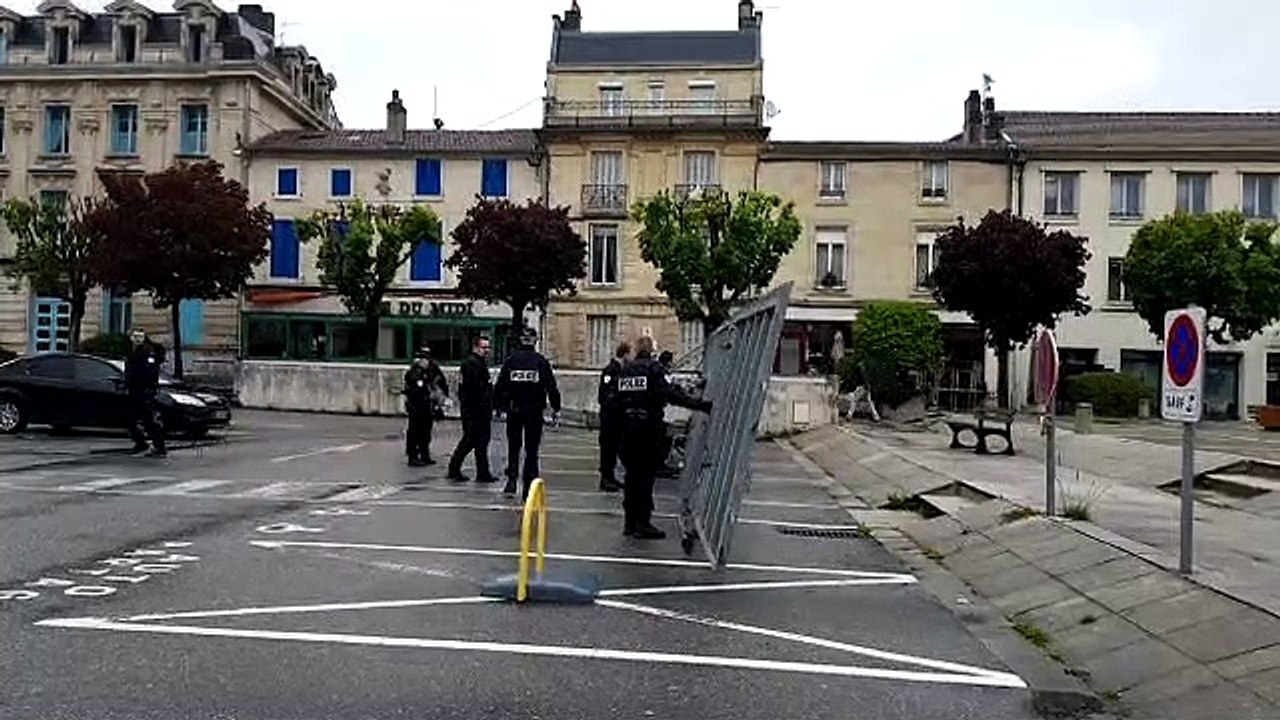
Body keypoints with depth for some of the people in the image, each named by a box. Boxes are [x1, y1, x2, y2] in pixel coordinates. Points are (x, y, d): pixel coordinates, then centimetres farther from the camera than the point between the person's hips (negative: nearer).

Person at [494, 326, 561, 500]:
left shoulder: (511, 360, 0)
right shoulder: (541, 361, -4)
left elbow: (500, 386, 2)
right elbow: (551, 387, -4)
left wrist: (499, 405, 11)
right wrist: (556, 409, 2)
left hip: (514, 411, 1)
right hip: (534, 412, -1)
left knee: (513, 447, 15)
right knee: (531, 450, 4)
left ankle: (511, 480, 5)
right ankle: (528, 487, 4)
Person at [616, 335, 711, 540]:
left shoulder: (625, 370, 10)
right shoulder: (654, 369, -8)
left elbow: (619, 398, 10)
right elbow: (669, 394, -20)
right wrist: (699, 404, -24)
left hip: (628, 425, 6)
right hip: (649, 425, -6)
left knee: (632, 474, 13)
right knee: (646, 475, -2)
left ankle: (630, 521, 19)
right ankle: (643, 523, 0)